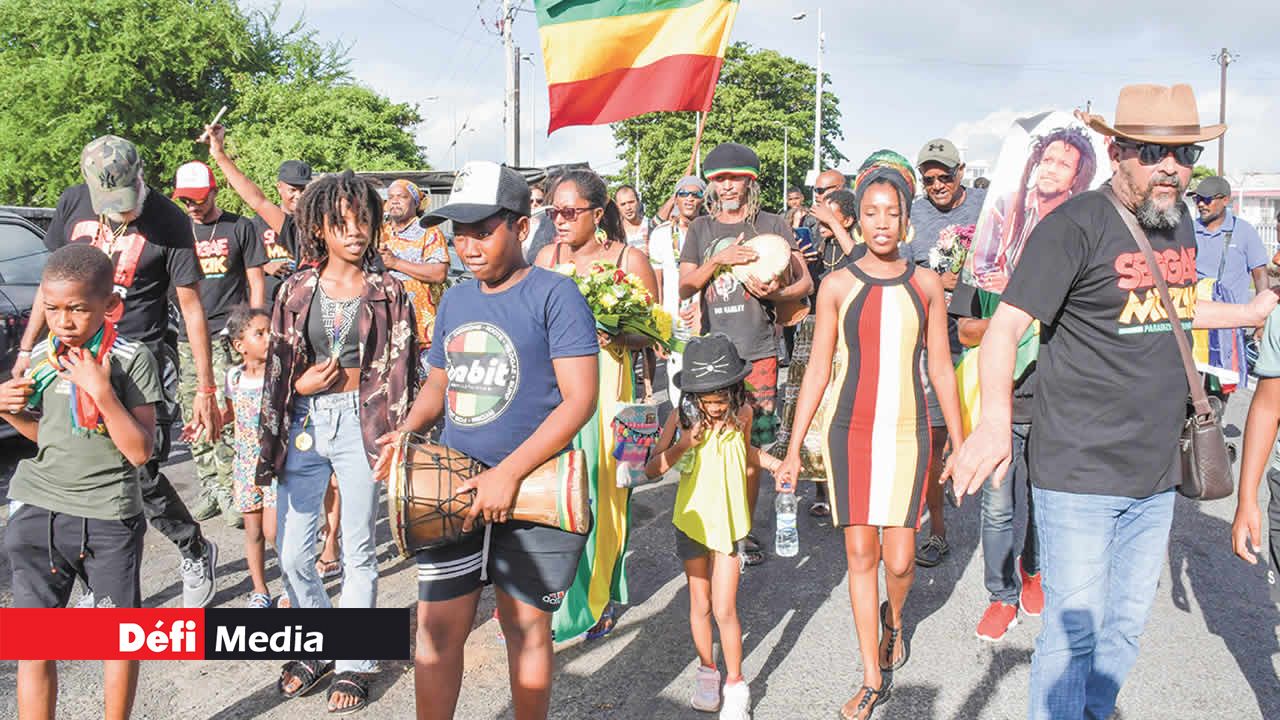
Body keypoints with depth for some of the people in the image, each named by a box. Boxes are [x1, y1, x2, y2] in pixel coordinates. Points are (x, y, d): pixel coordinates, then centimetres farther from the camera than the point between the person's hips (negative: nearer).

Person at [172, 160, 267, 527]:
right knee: (194, 420, 5)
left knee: (225, 418, -12)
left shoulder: (239, 228, 4)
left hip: (228, 335, -4)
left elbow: (256, 283, 5)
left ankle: (230, 492, -4)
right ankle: (210, 490, 15)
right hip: (187, 337, 4)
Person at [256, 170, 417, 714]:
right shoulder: (297, 289, 6)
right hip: (304, 423, 3)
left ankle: (353, 664, 20)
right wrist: (301, 385, -6)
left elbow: (400, 371, 1)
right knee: (292, 552, 5)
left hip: (361, 424, -2)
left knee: (358, 551, 6)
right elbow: (276, 368, 13)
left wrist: (396, 437, -4)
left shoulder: (387, 291, 0)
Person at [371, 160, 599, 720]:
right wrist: (407, 430, 0)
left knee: (526, 628, 10)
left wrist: (508, 473, -21)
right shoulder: (454, 300, 10)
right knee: (437, 630, 6)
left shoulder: (553, 294, -10)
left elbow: (580, 399, -16)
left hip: (531, 492, -5)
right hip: (452, 489, 5)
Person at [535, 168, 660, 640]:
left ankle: (597, 599, 20)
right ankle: (557, 596, 15)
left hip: (605, 384, -3)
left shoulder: (630, 259, -1)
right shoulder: (547, 257, 9)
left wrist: (615, 336, -18)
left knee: (601, 490, 2)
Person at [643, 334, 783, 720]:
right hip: (692, 520, 0)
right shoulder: (682, 417, -14)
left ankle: (736, 685, 14)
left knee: (724, 609, -3)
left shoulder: (742, 413, -7)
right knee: (700, 605, 13)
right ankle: (707, 671, 34)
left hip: (729, 521, 0)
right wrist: (683, 445, -24)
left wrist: (775, 463, 3)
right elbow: (652, 469, -11)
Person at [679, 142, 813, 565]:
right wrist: (719, 259, -9)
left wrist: (775, 293, -14)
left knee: (752, 447, 1)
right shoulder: (701, 229, 13)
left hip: (758, 351, -2)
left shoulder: (771, 225, 6)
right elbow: (684, 288, 6)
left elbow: (805, 283, 7)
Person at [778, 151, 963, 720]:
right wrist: (793, 451, 2)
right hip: (850, 432, 0)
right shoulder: (837, 285, 1)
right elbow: (817, 369, 3)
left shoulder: (925, 284, 4)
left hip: (908, 432, 1)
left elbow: (941, 368, 10)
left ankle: (893, 618, 36)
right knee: (860, 553, 3)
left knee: (899, 558, -1)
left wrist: (959, 444, 10)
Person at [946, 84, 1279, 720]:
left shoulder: (1180, 222, 9)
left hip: (1155, 475, 7)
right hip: (1079, 476, -7)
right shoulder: (1075, 225, -14)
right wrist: (995, 420, -36)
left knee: (1126, 625, 19)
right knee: (1073, 632, 0)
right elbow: (1005, 326, -21)